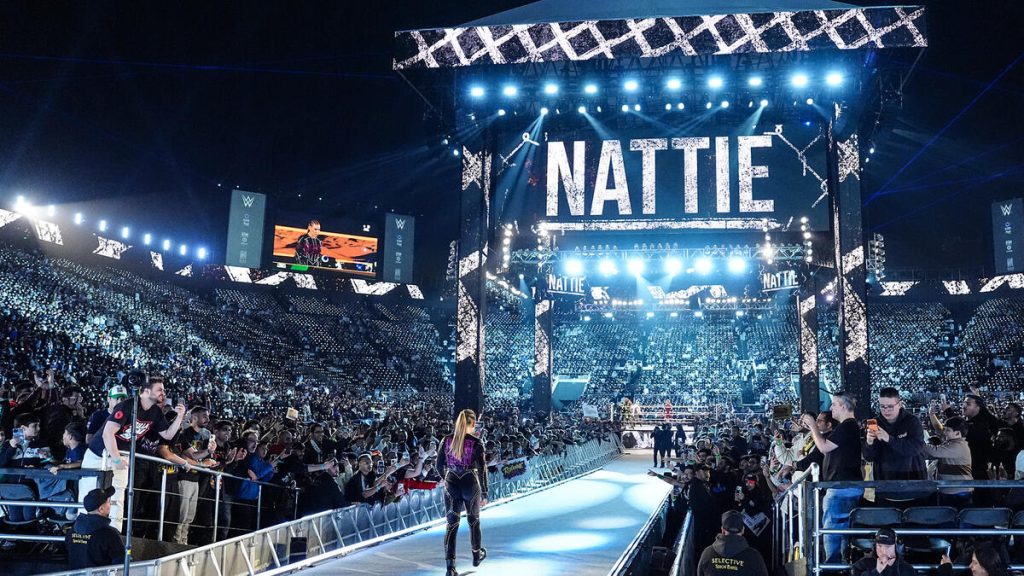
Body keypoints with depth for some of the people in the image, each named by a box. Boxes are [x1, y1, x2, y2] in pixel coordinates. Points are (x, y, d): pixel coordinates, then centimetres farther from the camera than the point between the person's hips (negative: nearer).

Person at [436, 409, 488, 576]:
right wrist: (484, 493, -1)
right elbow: (482, 469, -9)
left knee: (452, 525, 4)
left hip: (451, 486, 2)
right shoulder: (476, 443, -11)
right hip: (471, 486, -2)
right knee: (473, 520, 21)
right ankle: (477, 554, 41)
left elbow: (439, 465, 3)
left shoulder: (446, 440, -3)